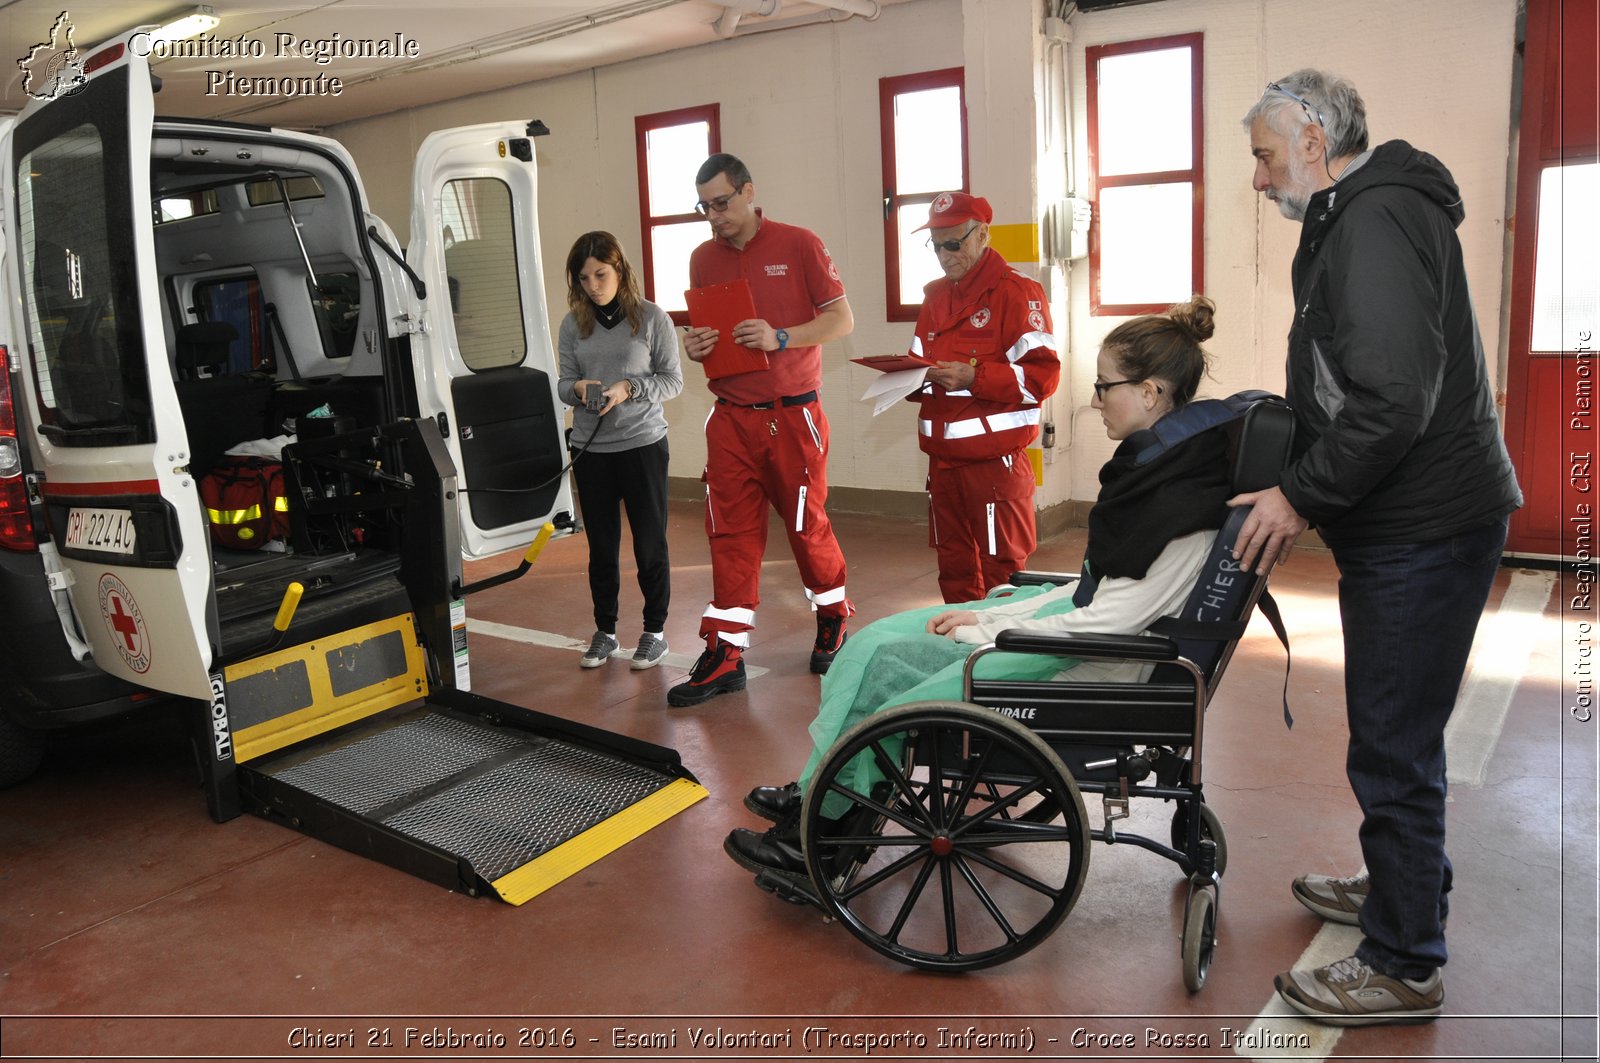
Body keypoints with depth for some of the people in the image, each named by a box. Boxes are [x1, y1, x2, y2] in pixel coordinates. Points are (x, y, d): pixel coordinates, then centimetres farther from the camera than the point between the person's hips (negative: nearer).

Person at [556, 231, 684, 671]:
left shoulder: (651, 317, -5)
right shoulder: (573, 324, 4)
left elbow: (673, 379, -3)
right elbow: (563, 381, 9)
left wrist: (629, 389, -18)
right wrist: (578, 389, -14)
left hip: (643, 443, -3)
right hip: (590, 449, 3)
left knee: (650, 544, 4)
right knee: (601, 546, 11)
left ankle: (655, 630, 20)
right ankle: (604, 631, 25)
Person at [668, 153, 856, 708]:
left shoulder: (798, 245, -3)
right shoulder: (703, 258, 10)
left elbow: (842, 319, -5)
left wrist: (780, 338, -19)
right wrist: (692, 347, -5)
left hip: (792, 416, -4)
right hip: (731, 417, 4)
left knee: (807, 524, 7)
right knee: (730, 533, 2)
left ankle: (833, 621, 32)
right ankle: (725, 654, 8)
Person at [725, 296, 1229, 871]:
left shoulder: (1183, 506, -22)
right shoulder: (1153, 462, 6)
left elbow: (1109, 622, -22)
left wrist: (982, 628, -13)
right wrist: (988, 613, 4)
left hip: (1089, 669, -9)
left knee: (876, 662, -11)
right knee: (873, 642, 2)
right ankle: (818, 794, 13)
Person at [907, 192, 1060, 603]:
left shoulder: (1016, 291, -6)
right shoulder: (935, 296, 17)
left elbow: (1041, 375, -14)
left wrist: (973, 378, -22)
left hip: (996, 459, -7)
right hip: (943, 458, 7)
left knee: (1002, 574, -2)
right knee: (954, 570, 15)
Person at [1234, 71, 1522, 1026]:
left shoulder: (1376, 219, -17)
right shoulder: (1355, 219, 17)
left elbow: (1392, 400, -26)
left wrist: (1301, 496, -16)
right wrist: (1303, 496, 16)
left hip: (1425, 531, -10)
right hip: (1411, 522, 10)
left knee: (1393, 747, -1)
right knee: (1399, 731, 22)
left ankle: (1406, 966, 13)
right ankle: (1407, 886, 40)